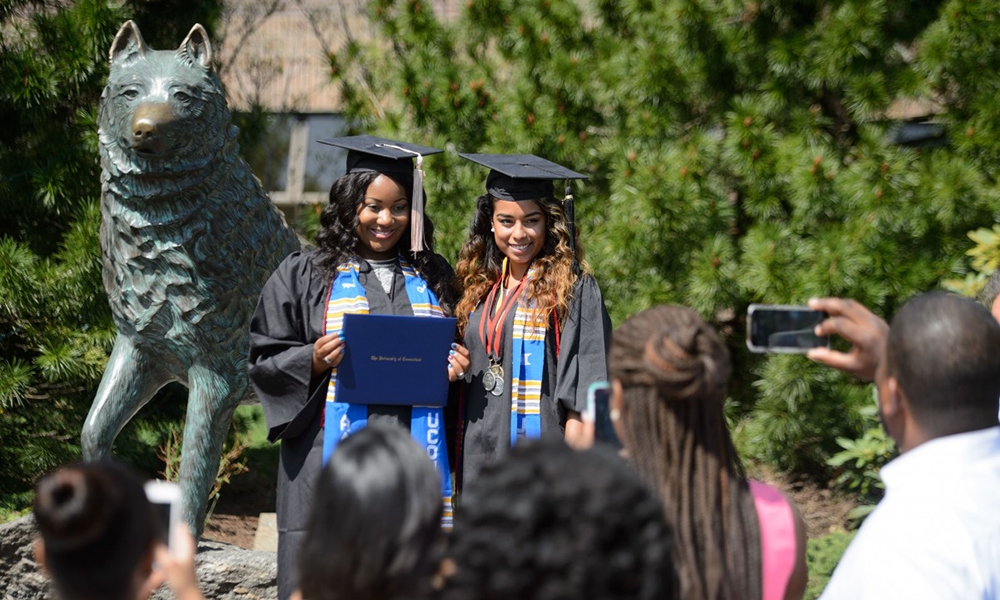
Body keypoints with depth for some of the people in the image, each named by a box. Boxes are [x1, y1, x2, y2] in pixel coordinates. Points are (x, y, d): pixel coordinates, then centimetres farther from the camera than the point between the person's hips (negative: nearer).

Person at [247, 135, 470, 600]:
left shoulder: (432, 277, 13)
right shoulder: (305, 276, 5)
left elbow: (451, 351, 22)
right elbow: (264, 360, 4)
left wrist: (454, 367, 0)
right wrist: (314, 361, -14)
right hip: (333, 456, -2)